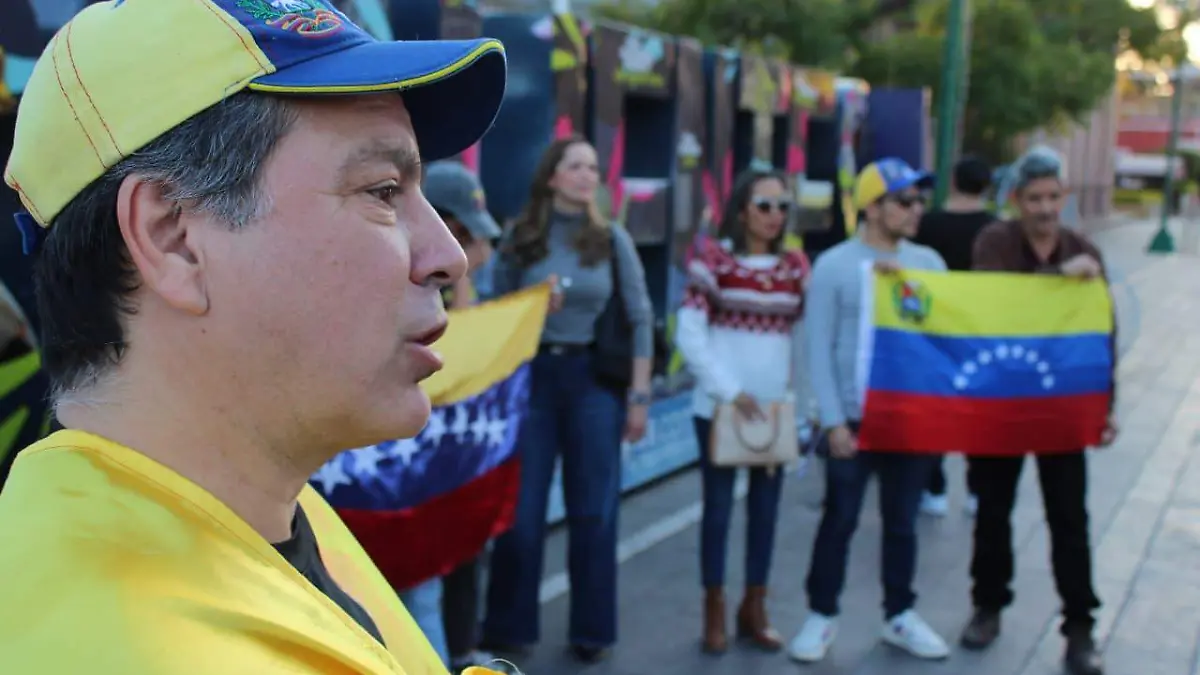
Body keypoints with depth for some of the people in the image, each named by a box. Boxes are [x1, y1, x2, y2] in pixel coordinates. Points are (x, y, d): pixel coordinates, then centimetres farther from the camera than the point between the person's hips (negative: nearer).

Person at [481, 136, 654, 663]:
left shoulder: (612, 238, 2)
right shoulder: (521, 236, 2)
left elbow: (640, 319, 1)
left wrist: (638, 396, -3)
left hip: (594, 378, 0)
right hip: (532, 374, 0)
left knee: (593, 510, 6)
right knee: (520, 509, 4)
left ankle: (591, 630, 19)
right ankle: (509, 626, 18)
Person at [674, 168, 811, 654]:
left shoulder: (795, 265, 8)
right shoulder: (713, 258, -3)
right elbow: (689, 333, -9)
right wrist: (729, 391, -14)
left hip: (775, 407, 3)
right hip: (719, 404, -3)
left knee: (765, 508, 9)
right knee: (719, 505, 3)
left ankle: (754, 609, 22)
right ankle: (715, 611, 16)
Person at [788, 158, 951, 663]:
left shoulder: (928, 263, 7)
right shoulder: (834, 266, -6)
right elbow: (820, 350, -7)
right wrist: (834, 421, -11)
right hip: (855, 417, -3)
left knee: (902, 522, 13)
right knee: (839, 521, 4)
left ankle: (900, 616, 27)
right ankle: (821, 615, 20)